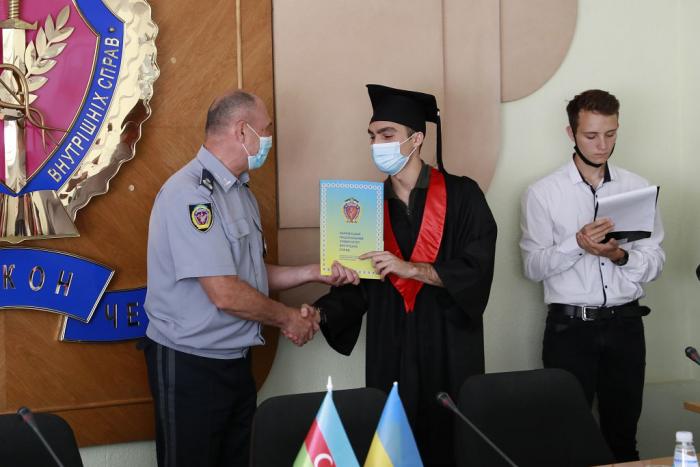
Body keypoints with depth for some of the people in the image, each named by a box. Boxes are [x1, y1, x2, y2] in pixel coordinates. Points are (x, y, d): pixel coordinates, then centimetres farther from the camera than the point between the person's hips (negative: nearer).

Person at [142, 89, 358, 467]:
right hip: (189, 365, -9)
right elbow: (225, 294, -23)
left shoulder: (241, 193, 12)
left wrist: (313, 272, 5)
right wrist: (287, 318, -9)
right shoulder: (190, 192, -20)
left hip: (235, 360, 9)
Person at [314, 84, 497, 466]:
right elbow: (358, 283, 6)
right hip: (390, 352, 3)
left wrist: (411, 269, -19)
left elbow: (477, 269, -12)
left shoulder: (461, 195, -3)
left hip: (449, 346, -3)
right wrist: (322, 312, -11)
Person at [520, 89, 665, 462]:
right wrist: (577, 244, -21)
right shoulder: (542, 194, -2)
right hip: (569, 327, -2)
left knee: (623, 431, 12)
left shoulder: (638, 188, 5)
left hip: (625, 324, 2)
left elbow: (655, 263, 3)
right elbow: (533, 267, -6)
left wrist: (620, 256, -17)